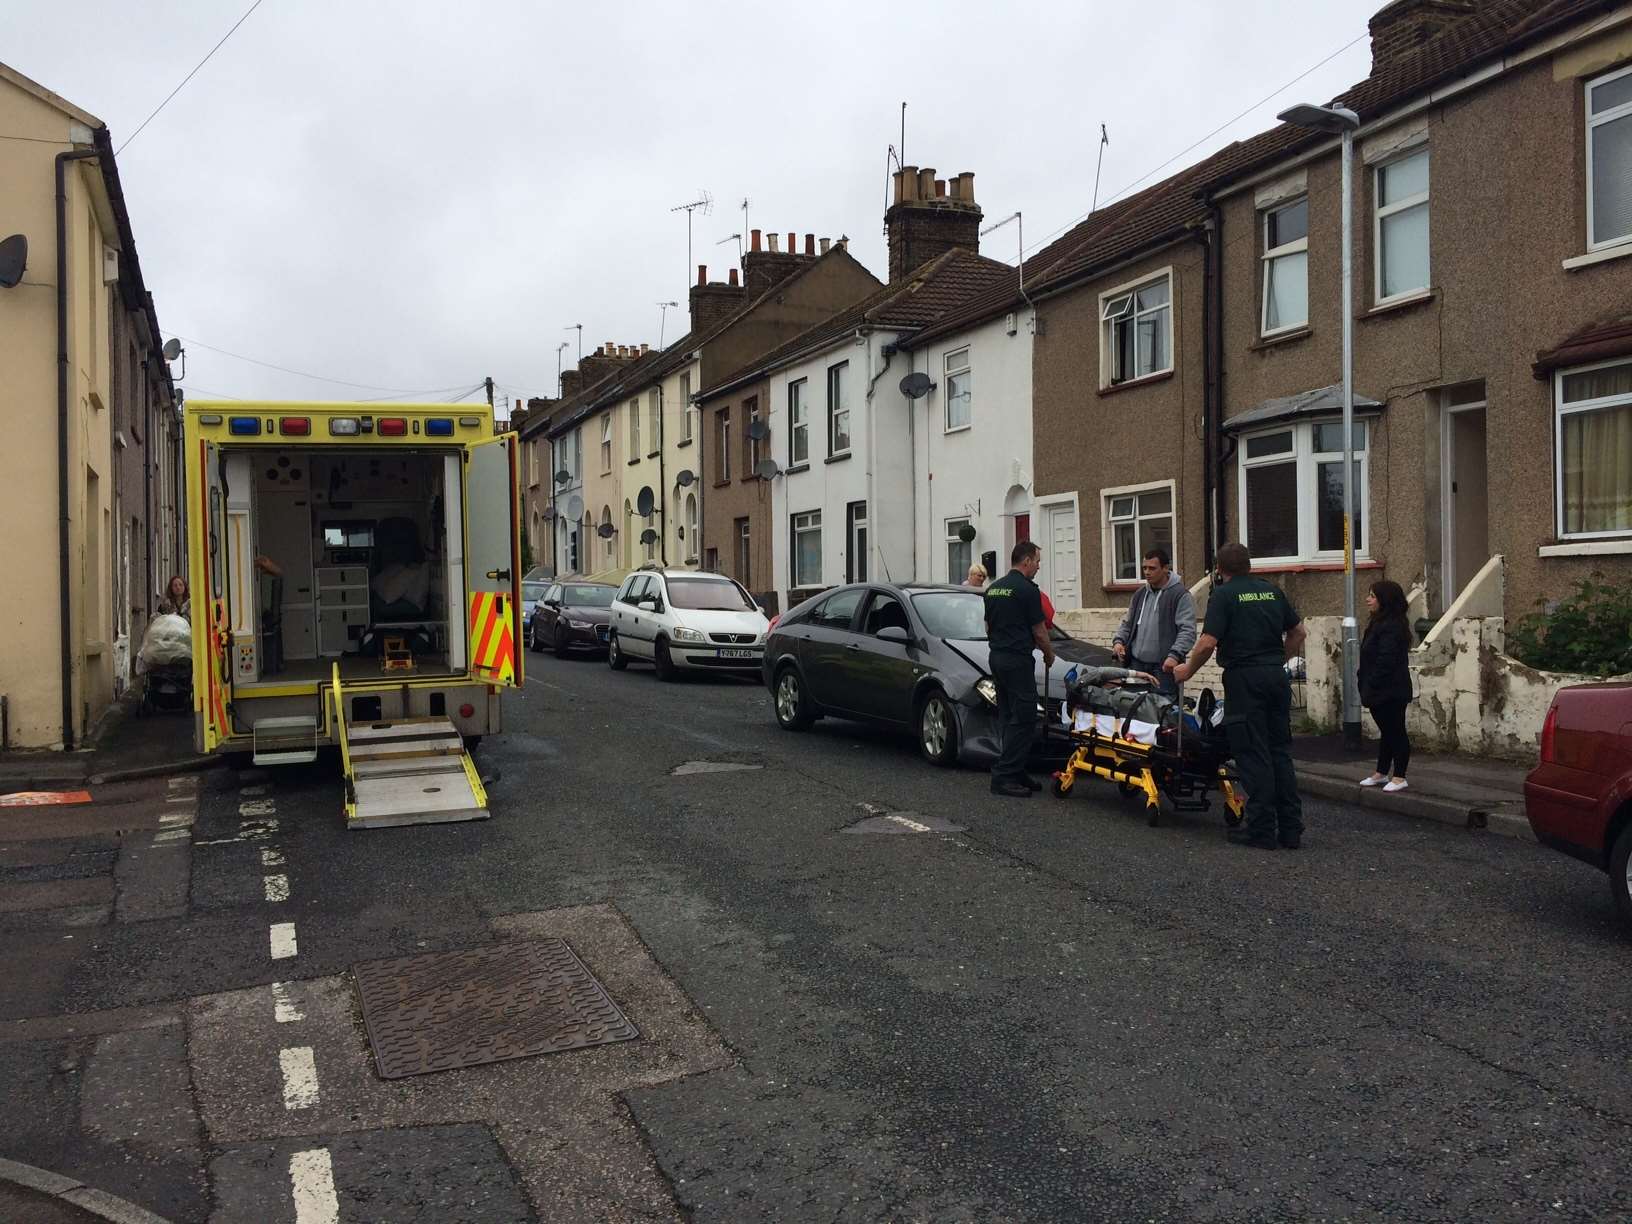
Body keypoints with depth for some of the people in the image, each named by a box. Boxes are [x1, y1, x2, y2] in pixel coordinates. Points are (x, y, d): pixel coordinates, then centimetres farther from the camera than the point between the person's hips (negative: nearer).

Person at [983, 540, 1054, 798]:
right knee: (1023, 720, -6)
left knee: (1007, 718, 12)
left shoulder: (993, 588, 12)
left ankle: (1015, 772, 16)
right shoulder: (1027, 590, -12)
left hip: (997, 657, 9)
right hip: (1018, 660, -9)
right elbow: (1039, 631, -7)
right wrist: (1049, 654, 9)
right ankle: (1003, 776, -8)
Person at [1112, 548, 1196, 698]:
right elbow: (1127, 623, 27)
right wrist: (1118, 640, 7)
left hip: (1164, 666, -6)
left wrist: (1175, 655, -24)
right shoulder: (1140, 594, 17)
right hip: (1136, 663, 6)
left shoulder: (1181, 595, -5)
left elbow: (1187, 631, -12)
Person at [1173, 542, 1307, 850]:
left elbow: (1208, 642, -13)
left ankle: (1262, 831, 0)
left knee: (1253, 755, -2)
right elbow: (1299, 632, 17)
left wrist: (1188, 669, 2)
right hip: (1276, 676, 6)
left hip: (1244, 678, -6)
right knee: (1279, 751, 11)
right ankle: (1290, 830, 12)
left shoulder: (1223, 595, -5)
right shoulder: (1272, 591, 12)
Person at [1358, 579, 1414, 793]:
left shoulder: (1391, 627, -19)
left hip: (1390, 692, -10)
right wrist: (1367, 689, 14)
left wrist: (1370, 687, -21)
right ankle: (1381, 773, 26)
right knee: (1387, 731, 17)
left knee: (1395, 732, -1)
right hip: (1381, 692, 10)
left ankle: (1399, 777, 6)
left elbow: (1385, 662, -24)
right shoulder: (1379, 623, 13)